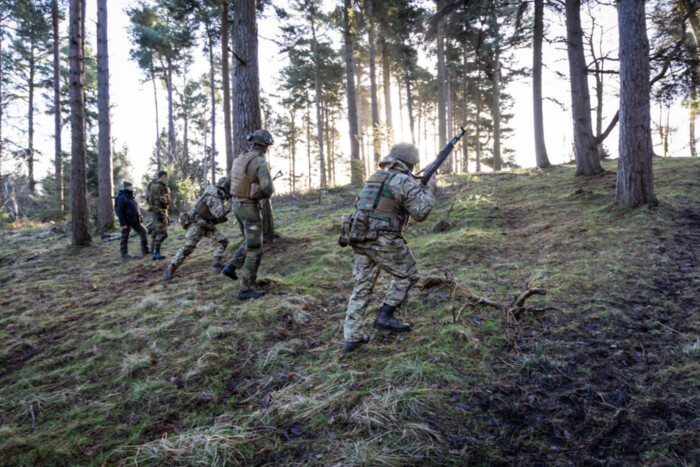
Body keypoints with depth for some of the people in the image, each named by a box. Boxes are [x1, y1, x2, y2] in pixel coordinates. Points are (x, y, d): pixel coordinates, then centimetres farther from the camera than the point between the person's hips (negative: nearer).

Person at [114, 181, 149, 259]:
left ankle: (145, 250, 10)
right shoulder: (122, 198, -15)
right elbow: (119, 211, -18)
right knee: (125, 237, 3)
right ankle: (124, 253, 14)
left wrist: (140, 218, 19)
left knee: (143, 232, 5)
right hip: (127, 221, -8)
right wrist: (123, 223, -22)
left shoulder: (132, 197, 12)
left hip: (135, 221, 8)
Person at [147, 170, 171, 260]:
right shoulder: (156, 186, -14)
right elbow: (155, 201, -21)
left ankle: (153, 254, 10)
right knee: (162, 232, -14)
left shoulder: (161, 186, 18)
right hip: (159, 211, -10)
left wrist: (166, 215, 23)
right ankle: (156, 252, -13)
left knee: (155, 233, 9)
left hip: (162, 211, 10)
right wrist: (159, 213, -27)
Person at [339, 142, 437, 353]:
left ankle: (352, 337, 11)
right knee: (407, 276, 15)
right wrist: (430, 189, 7)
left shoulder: (374, 177, 17)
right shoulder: (405, 181, -6)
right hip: (384, 241, -7)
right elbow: (420, 212, -10)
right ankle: (385, 317, 9)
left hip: (359, 238, 7)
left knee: (362, 287, 11)